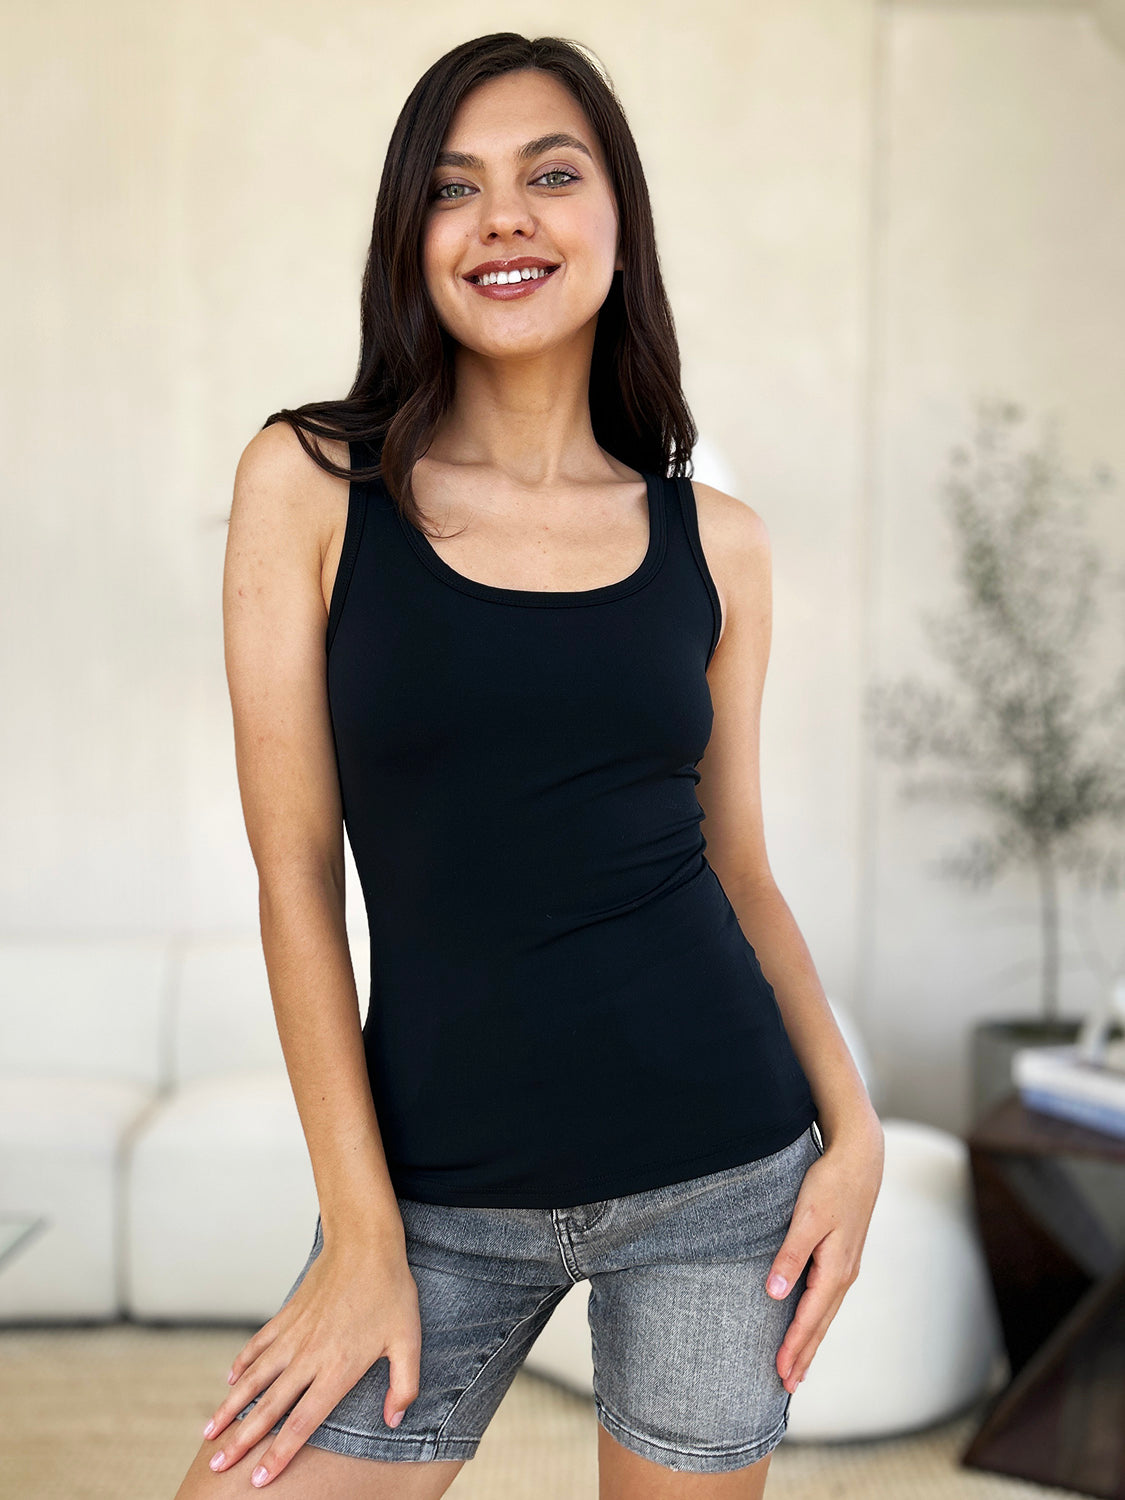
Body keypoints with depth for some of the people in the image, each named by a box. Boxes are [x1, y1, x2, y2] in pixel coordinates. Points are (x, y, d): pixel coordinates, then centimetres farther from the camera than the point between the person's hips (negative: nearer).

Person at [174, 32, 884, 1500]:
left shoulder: (714, 541, 3)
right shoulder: (309, 482, -4)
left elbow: (737, 862, 10)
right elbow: (295, 870, -5)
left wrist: (854, 1128, -3)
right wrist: (363, 1233, -7)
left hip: (720, 1172, 2)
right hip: (442, 1195, -1)